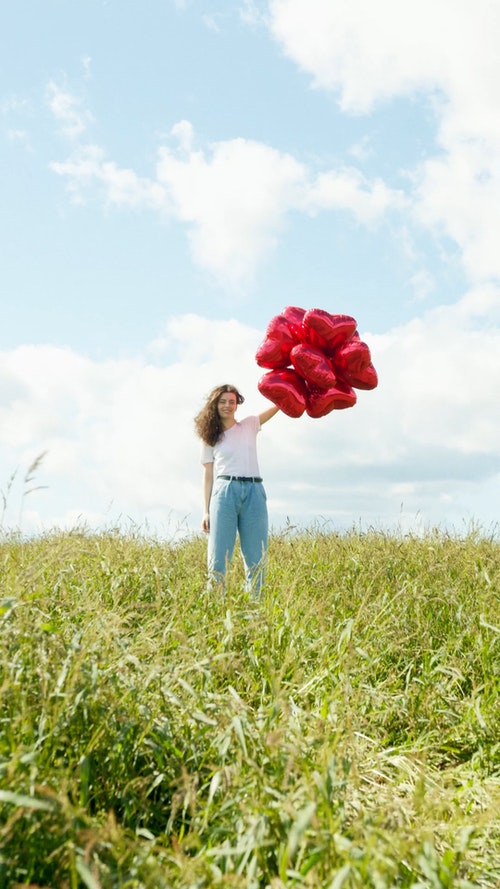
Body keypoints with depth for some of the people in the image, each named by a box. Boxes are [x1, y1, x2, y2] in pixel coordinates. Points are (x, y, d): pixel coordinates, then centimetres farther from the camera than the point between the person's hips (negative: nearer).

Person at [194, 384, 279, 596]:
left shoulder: (249, 425, 15)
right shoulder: (210, 438, 13)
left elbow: (278, 404, 5)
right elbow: (208, 475, 8)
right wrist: (206, 511, 1)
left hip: (253, 492, 1)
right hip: (224, 492, -1)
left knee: (256, 558, 0)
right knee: (219, 555, -5)